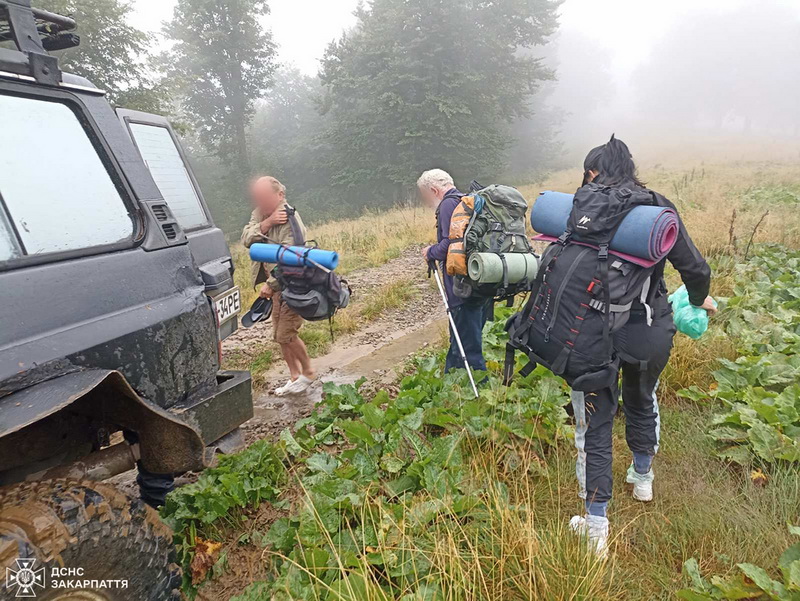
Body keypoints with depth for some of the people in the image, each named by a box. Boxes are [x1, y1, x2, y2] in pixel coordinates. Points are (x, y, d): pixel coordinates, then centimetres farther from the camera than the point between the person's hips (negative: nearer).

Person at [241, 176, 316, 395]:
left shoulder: (290, 220, -20)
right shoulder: (260, 213, 5)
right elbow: (246, 239, -10)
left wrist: (271, 285, -25)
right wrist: (267, 223, -24)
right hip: (276, 285, 9)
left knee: (287, 334, -6)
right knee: (278, 334, 13)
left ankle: (308, 372, 16)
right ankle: (294, 376, 27)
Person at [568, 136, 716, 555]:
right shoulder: (659, 208, 1)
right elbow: (696, 269, 2)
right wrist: (698, 301, 23)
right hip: (652, 330, 3)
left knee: (595, 424, 9)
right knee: (643, 402, 29)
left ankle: (596, 529, 17)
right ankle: (643, 479, 54)